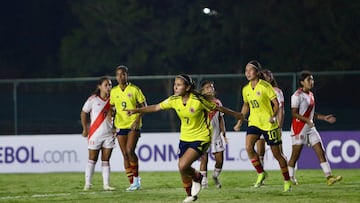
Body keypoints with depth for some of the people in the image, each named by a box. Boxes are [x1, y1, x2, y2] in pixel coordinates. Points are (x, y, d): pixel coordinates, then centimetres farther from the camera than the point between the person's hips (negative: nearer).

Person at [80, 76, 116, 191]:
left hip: (109, 134, 3)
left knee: (106, 160, 5)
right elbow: (83, 114, 2)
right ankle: (87, 184, 7)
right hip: (95, 134, -3)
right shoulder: (93, 99, -5)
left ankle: (106, 184, 6)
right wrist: (85, 129, 2)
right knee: (92, 159, 1)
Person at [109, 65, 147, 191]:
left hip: (133, 125, -4)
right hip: (120, 126, 4)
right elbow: (112, 107, 20)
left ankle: (136, 178, -2)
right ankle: (132, 183, 8)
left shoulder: (134, 89, -3)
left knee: (130, 151, -19)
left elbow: (143, 106, -1)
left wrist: (138, 120, -13)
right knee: (125, 155, 2)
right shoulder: (113, 92, 9)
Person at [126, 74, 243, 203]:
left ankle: (197, 177, 12)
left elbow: (217, 108, -9)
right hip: (185, 138, 6)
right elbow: (156, 107, 1)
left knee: (183, 166, -21)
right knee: (182, 168, 8)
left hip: (201, 138, -6)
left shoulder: (198, 100, -21)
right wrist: (136, 110, -6)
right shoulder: (174, 100, -7)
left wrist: (235, 115, 5)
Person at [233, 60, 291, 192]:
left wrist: (273, 116, -27)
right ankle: (261, 173, -3)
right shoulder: (246, 89, 6)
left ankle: (287, 181, 17)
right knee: (248, 147, -20)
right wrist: (239, 122, 19)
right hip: (254, 122, 5)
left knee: (276, 154, 1)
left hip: (269, 124, -5)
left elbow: (276, 103, -10)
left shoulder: (265, 86, -11)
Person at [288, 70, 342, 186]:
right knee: (295, 155, 0)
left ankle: (329, 177, -5)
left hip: (310, 127, 8)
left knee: (321, 152, -1)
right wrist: (307, 120, -28)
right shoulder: (297, 95, -12)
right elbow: (294, 113, -17)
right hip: (299, 127, -8)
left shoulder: (310, 95, 14)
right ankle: (290, 178, 14)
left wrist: (324, 118, 11)